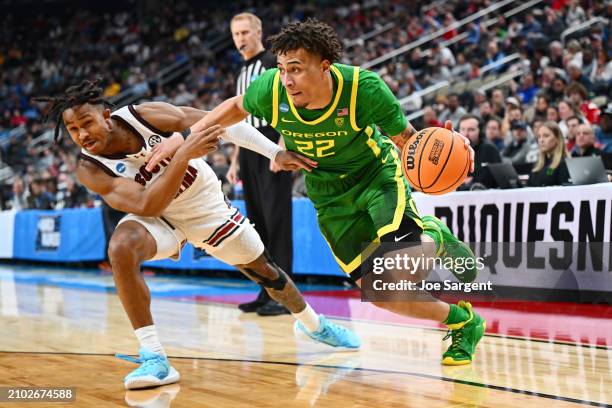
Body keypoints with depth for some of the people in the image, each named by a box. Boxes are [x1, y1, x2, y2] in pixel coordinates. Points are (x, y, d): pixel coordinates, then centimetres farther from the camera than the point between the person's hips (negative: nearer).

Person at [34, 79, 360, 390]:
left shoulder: (145, 115, -27)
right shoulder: (89, 169, -26)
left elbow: (221, 123, -19)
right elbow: (146, 206, -38)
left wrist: (276, 153, -22)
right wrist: (184, 154, -48)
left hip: (205, 205, 1)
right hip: (159, 216, -1)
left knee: (263, 270, 13)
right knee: (121, 249, -33)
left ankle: (314, 324, 43)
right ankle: (155, 359, -27)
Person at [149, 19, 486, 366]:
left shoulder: (364, 87, -29)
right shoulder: (271, 89, -23)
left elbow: (407, 138, -17)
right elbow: (236, 107, 2)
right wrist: (185, 137, -5)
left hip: (378, 172, -3)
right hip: (329, 194, 3)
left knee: (401, 257, -29)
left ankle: (436, 237, 9)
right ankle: (462, 322, 17)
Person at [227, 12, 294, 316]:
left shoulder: (273, 64, -4)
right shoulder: (243, 73, 21)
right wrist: (236, 160, 20)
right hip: (250, 156, 9)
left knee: (277, 223, -10)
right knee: (258, 224, 8)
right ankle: (267, 291, 13)